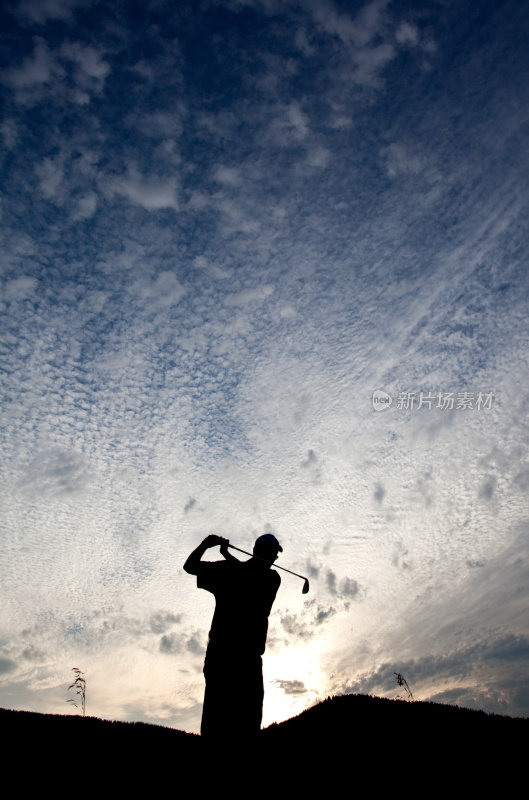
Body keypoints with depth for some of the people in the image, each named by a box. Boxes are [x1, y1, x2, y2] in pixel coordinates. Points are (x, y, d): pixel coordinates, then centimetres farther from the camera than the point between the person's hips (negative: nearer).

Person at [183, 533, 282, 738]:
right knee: (246, 726, 5)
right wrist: (226, 554, 17)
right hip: (248, 657, -2)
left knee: (213, 722, 7)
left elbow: (190, 566, 10)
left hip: (217, 654, 2)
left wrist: (206, 544, 17)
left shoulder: (226, 571, 2)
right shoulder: (272, 579, 0)